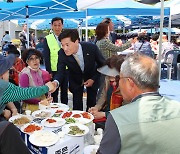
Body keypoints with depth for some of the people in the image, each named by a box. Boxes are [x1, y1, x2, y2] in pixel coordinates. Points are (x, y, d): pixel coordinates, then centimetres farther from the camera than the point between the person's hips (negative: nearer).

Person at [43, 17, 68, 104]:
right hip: (54, 70, -2)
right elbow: (46, 57, -3)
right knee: (54, 92, 8)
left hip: (66, 70, 2)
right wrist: (49, 71, -8)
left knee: (64, 91, 14)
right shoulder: (47, 39, -2)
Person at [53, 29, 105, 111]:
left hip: (91, 77, -1)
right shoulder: (62, 53, -26)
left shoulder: (91, 47, -30)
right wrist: (55, 82, -46)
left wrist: (93, 79, -18)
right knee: (77, 106, 1)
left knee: (91, 104, 6)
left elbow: (102, 64, -15)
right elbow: (60, 72, -24)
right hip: (76, 80, 1)